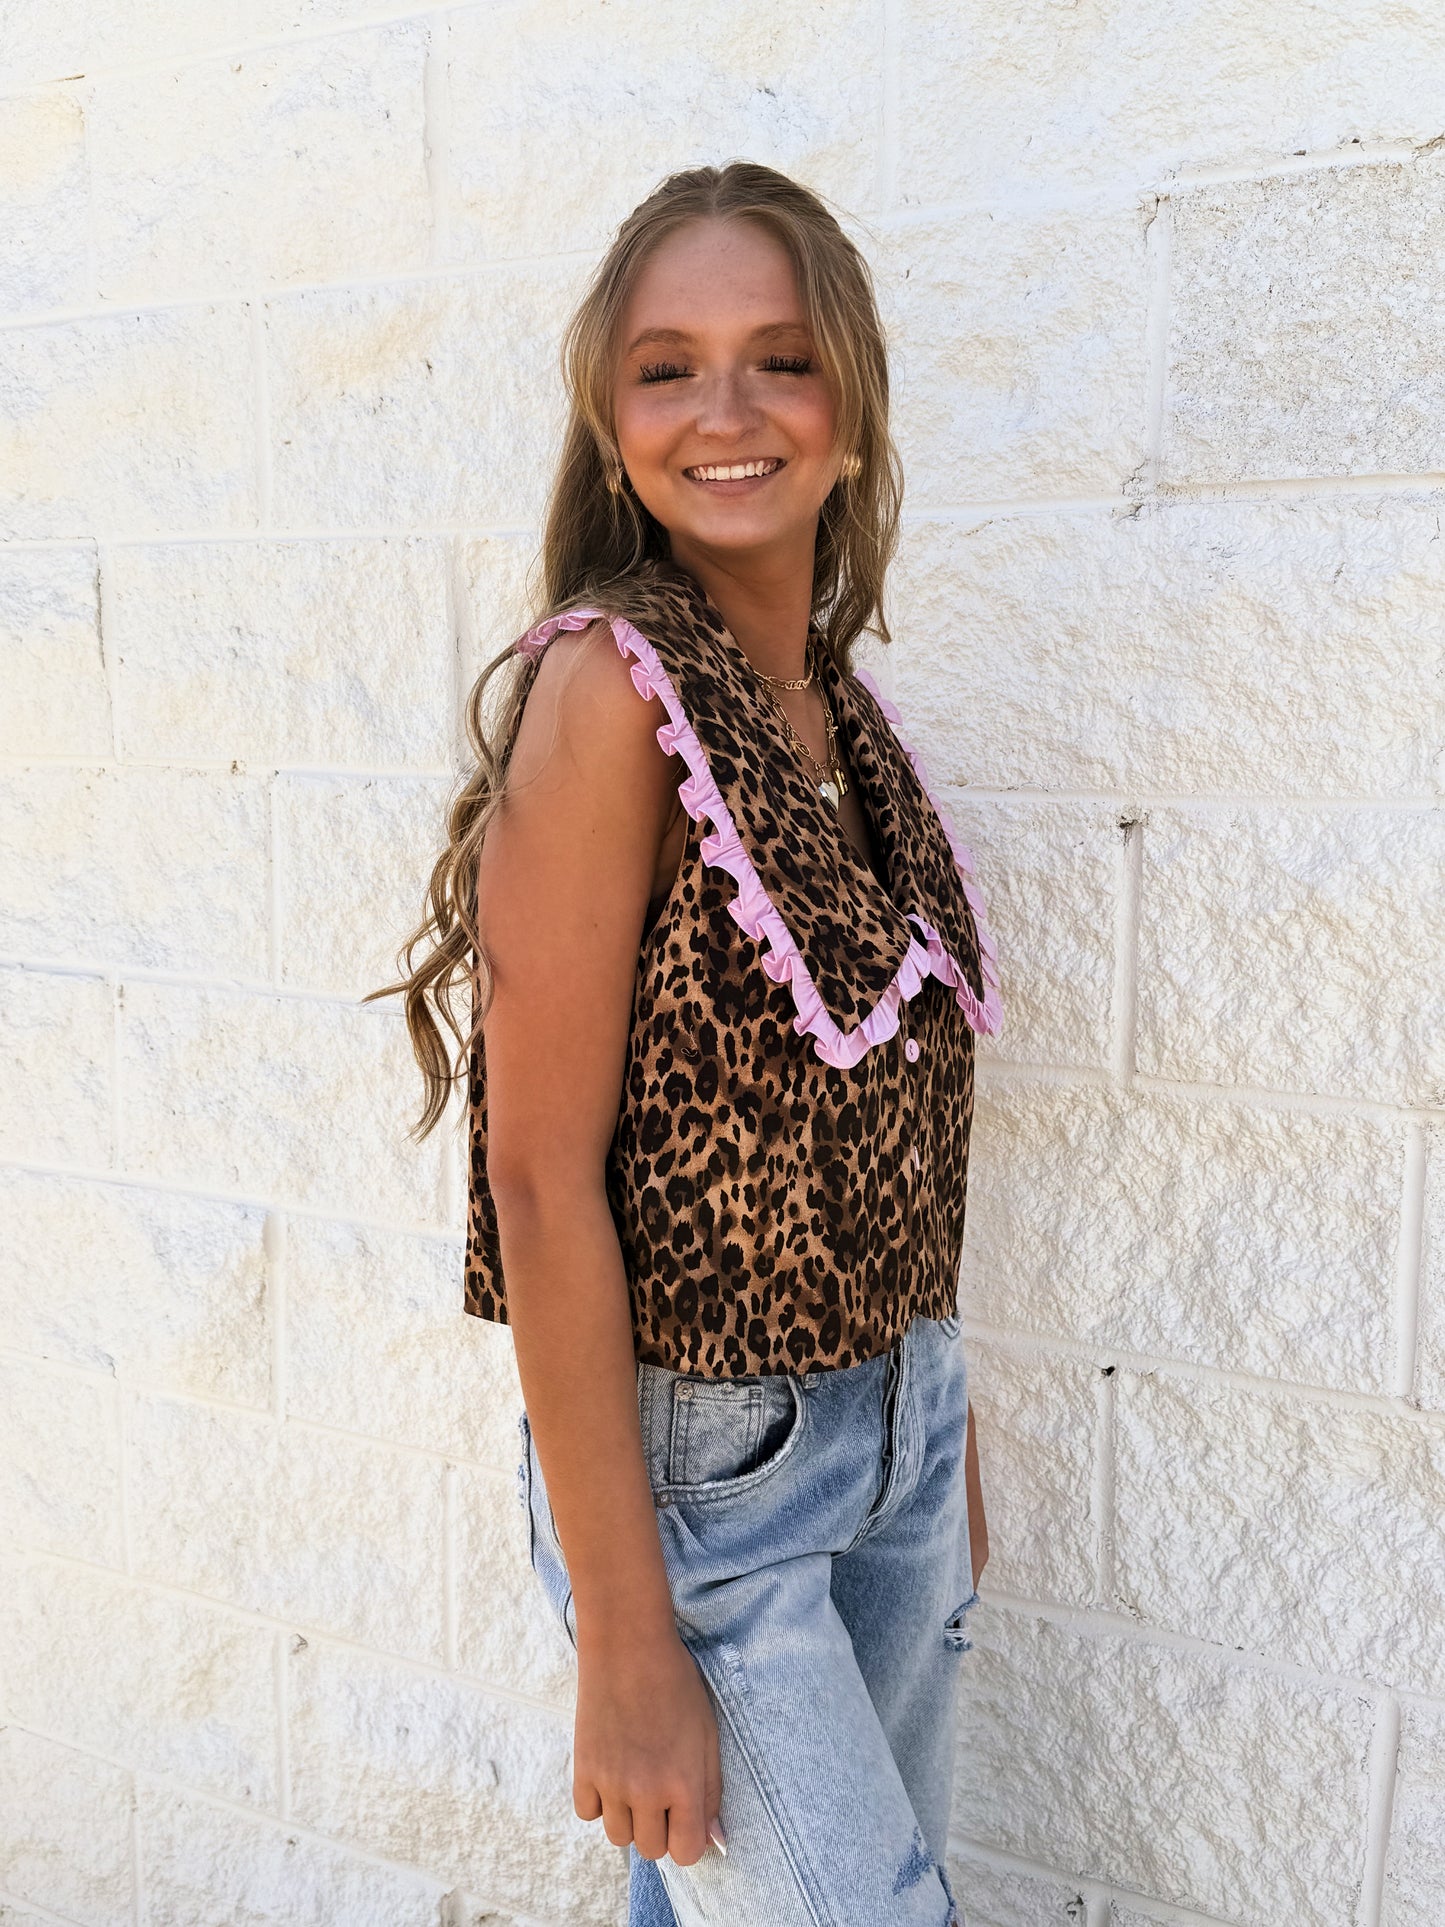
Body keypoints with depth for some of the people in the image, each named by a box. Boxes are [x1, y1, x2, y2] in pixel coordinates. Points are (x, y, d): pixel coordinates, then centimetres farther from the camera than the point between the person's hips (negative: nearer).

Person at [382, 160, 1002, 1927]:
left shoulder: (844, 707, 3)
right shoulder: (611, 685, -19)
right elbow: (541, 1178, -21)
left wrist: (949, 1429, 14)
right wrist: (627, 1639, -18)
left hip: (895, 1423, 7)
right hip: (696, 1454, -6)